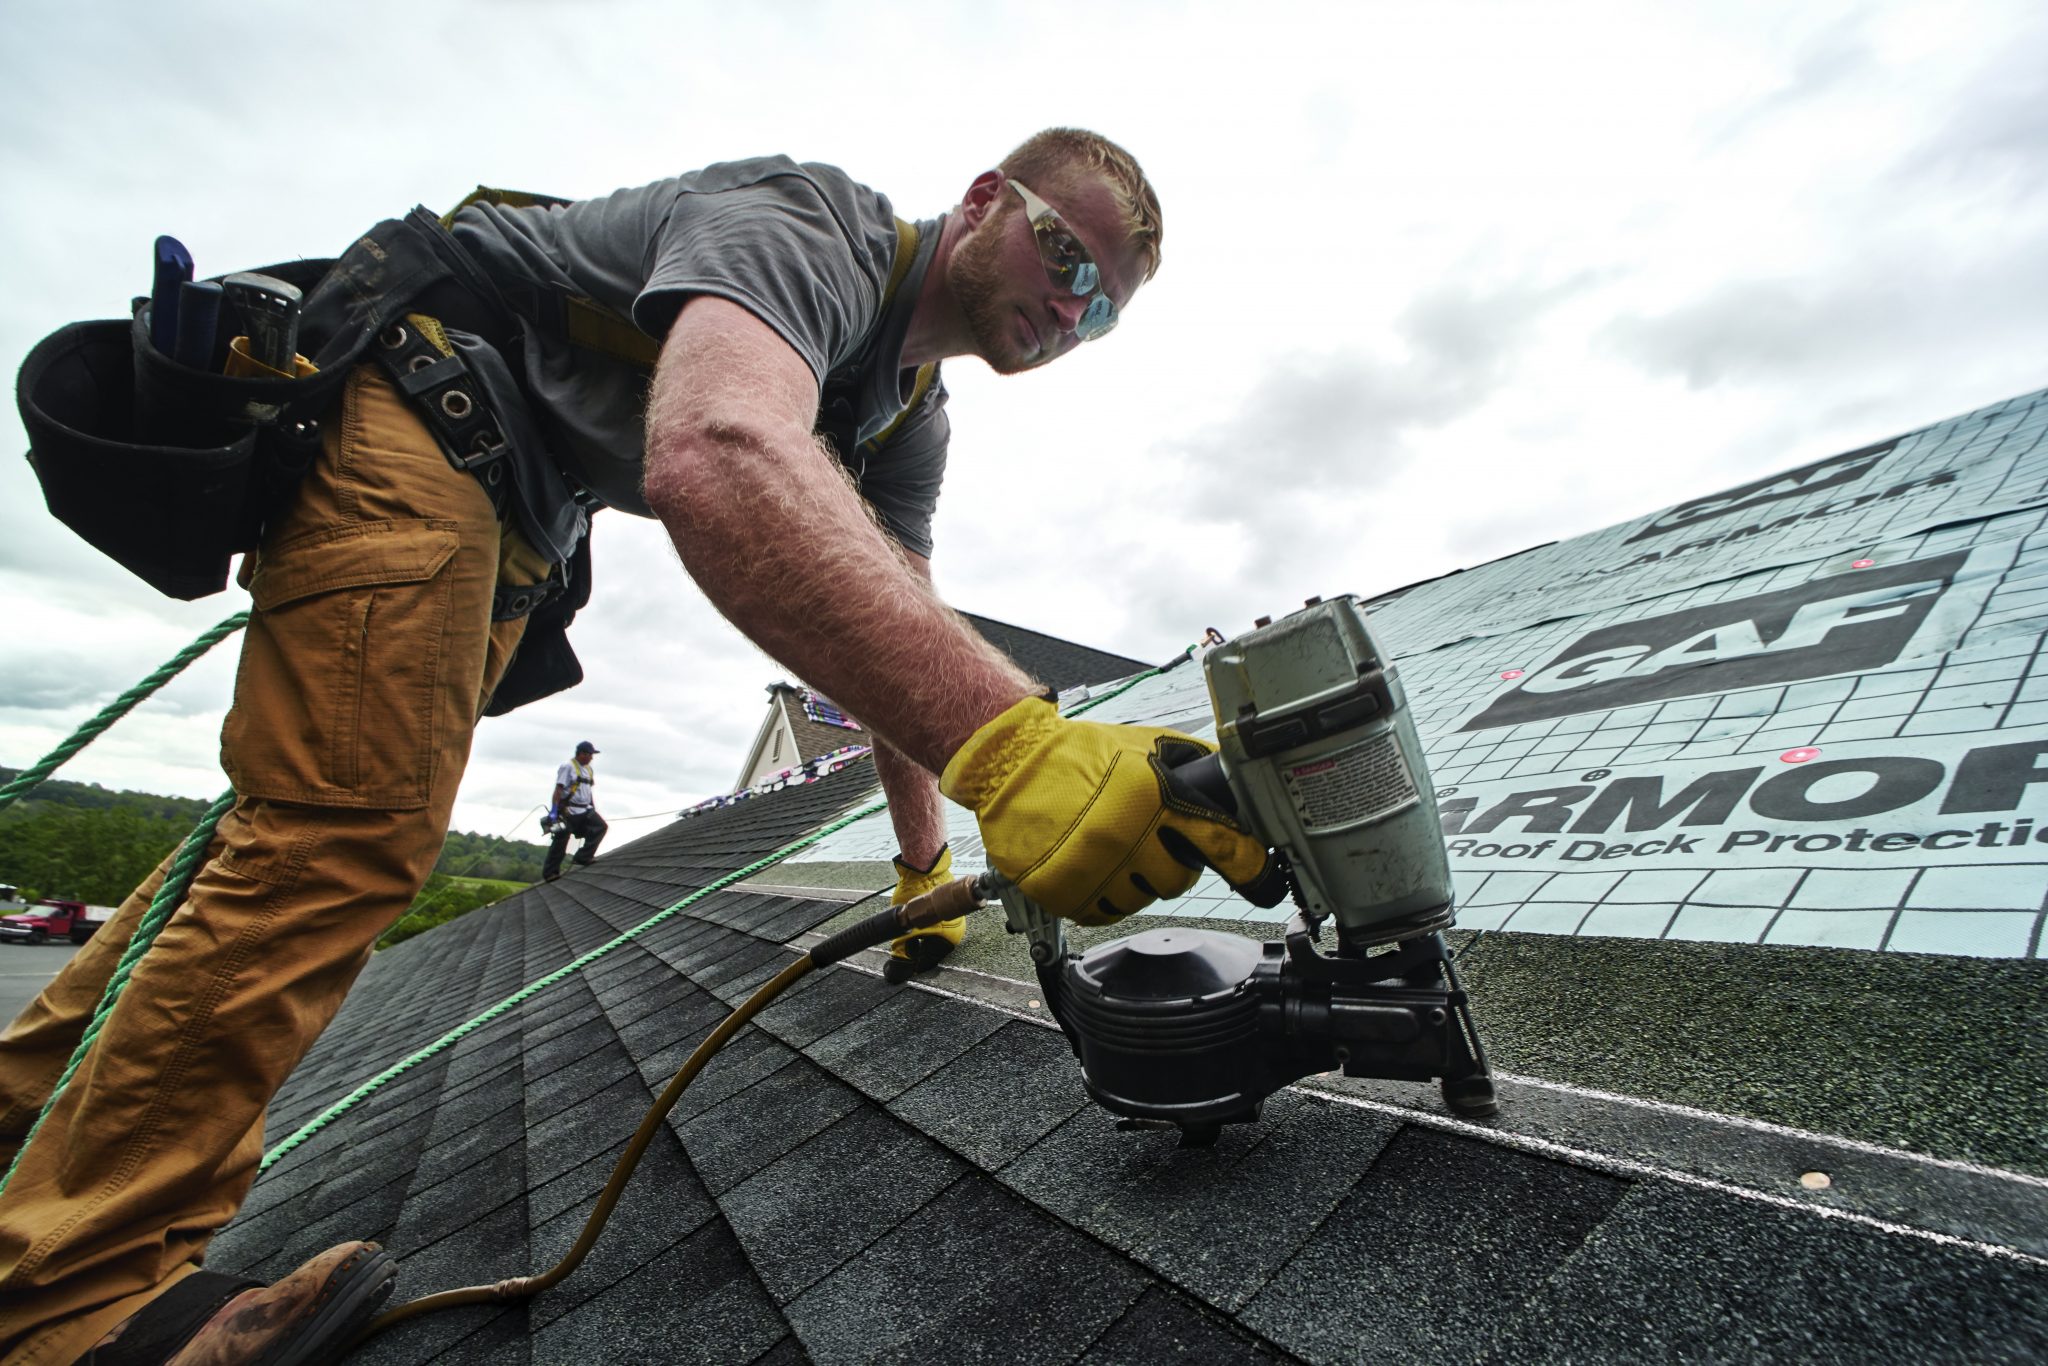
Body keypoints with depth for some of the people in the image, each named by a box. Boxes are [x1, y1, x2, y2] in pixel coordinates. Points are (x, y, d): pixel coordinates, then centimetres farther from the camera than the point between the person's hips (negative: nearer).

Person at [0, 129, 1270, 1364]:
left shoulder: (913, 420, 4)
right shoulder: (807, 223, -25)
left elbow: (897, 637, 4)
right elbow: (715, 455, -49)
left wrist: (925, 862, 0)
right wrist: (1009, 743, -61)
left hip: (511, 520, 9)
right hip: (409, 405, -9)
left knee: (323, 814, 12)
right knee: (349, 830, -15)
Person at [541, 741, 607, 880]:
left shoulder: (588, 769, 15)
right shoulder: (568, 767, -9)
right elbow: (559, 789, -16)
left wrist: (594, 809, 21)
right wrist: (554, 810, -23)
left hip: (584, 810, 7)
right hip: (568, 811, -7)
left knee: (600, 826, -9)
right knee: (560, 842, -1)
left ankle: (583, 858, -5)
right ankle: (550, 872, 10)